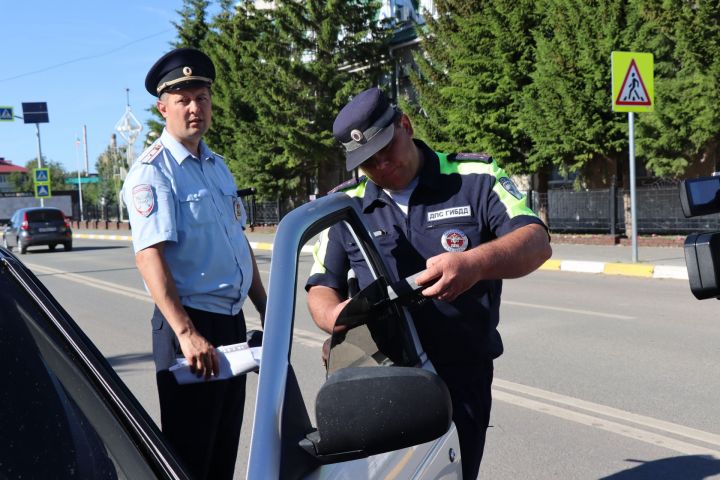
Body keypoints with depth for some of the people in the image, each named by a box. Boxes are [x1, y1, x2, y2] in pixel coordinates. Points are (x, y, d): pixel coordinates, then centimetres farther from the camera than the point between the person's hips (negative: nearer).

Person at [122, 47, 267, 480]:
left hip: (233, 321, 8)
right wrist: (186, 333, -31)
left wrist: (265, 309, 17)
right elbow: (149, 255, -23)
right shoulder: (153, 171, -12)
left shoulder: (217, 166, 14)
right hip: (192, 324, -8)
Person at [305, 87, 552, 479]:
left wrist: (475, 263, -30)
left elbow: (536, 241, -9)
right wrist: (335, 315, -14)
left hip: (460, 377, -1)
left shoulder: (475, 178, 3)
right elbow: (322, 286, 12)